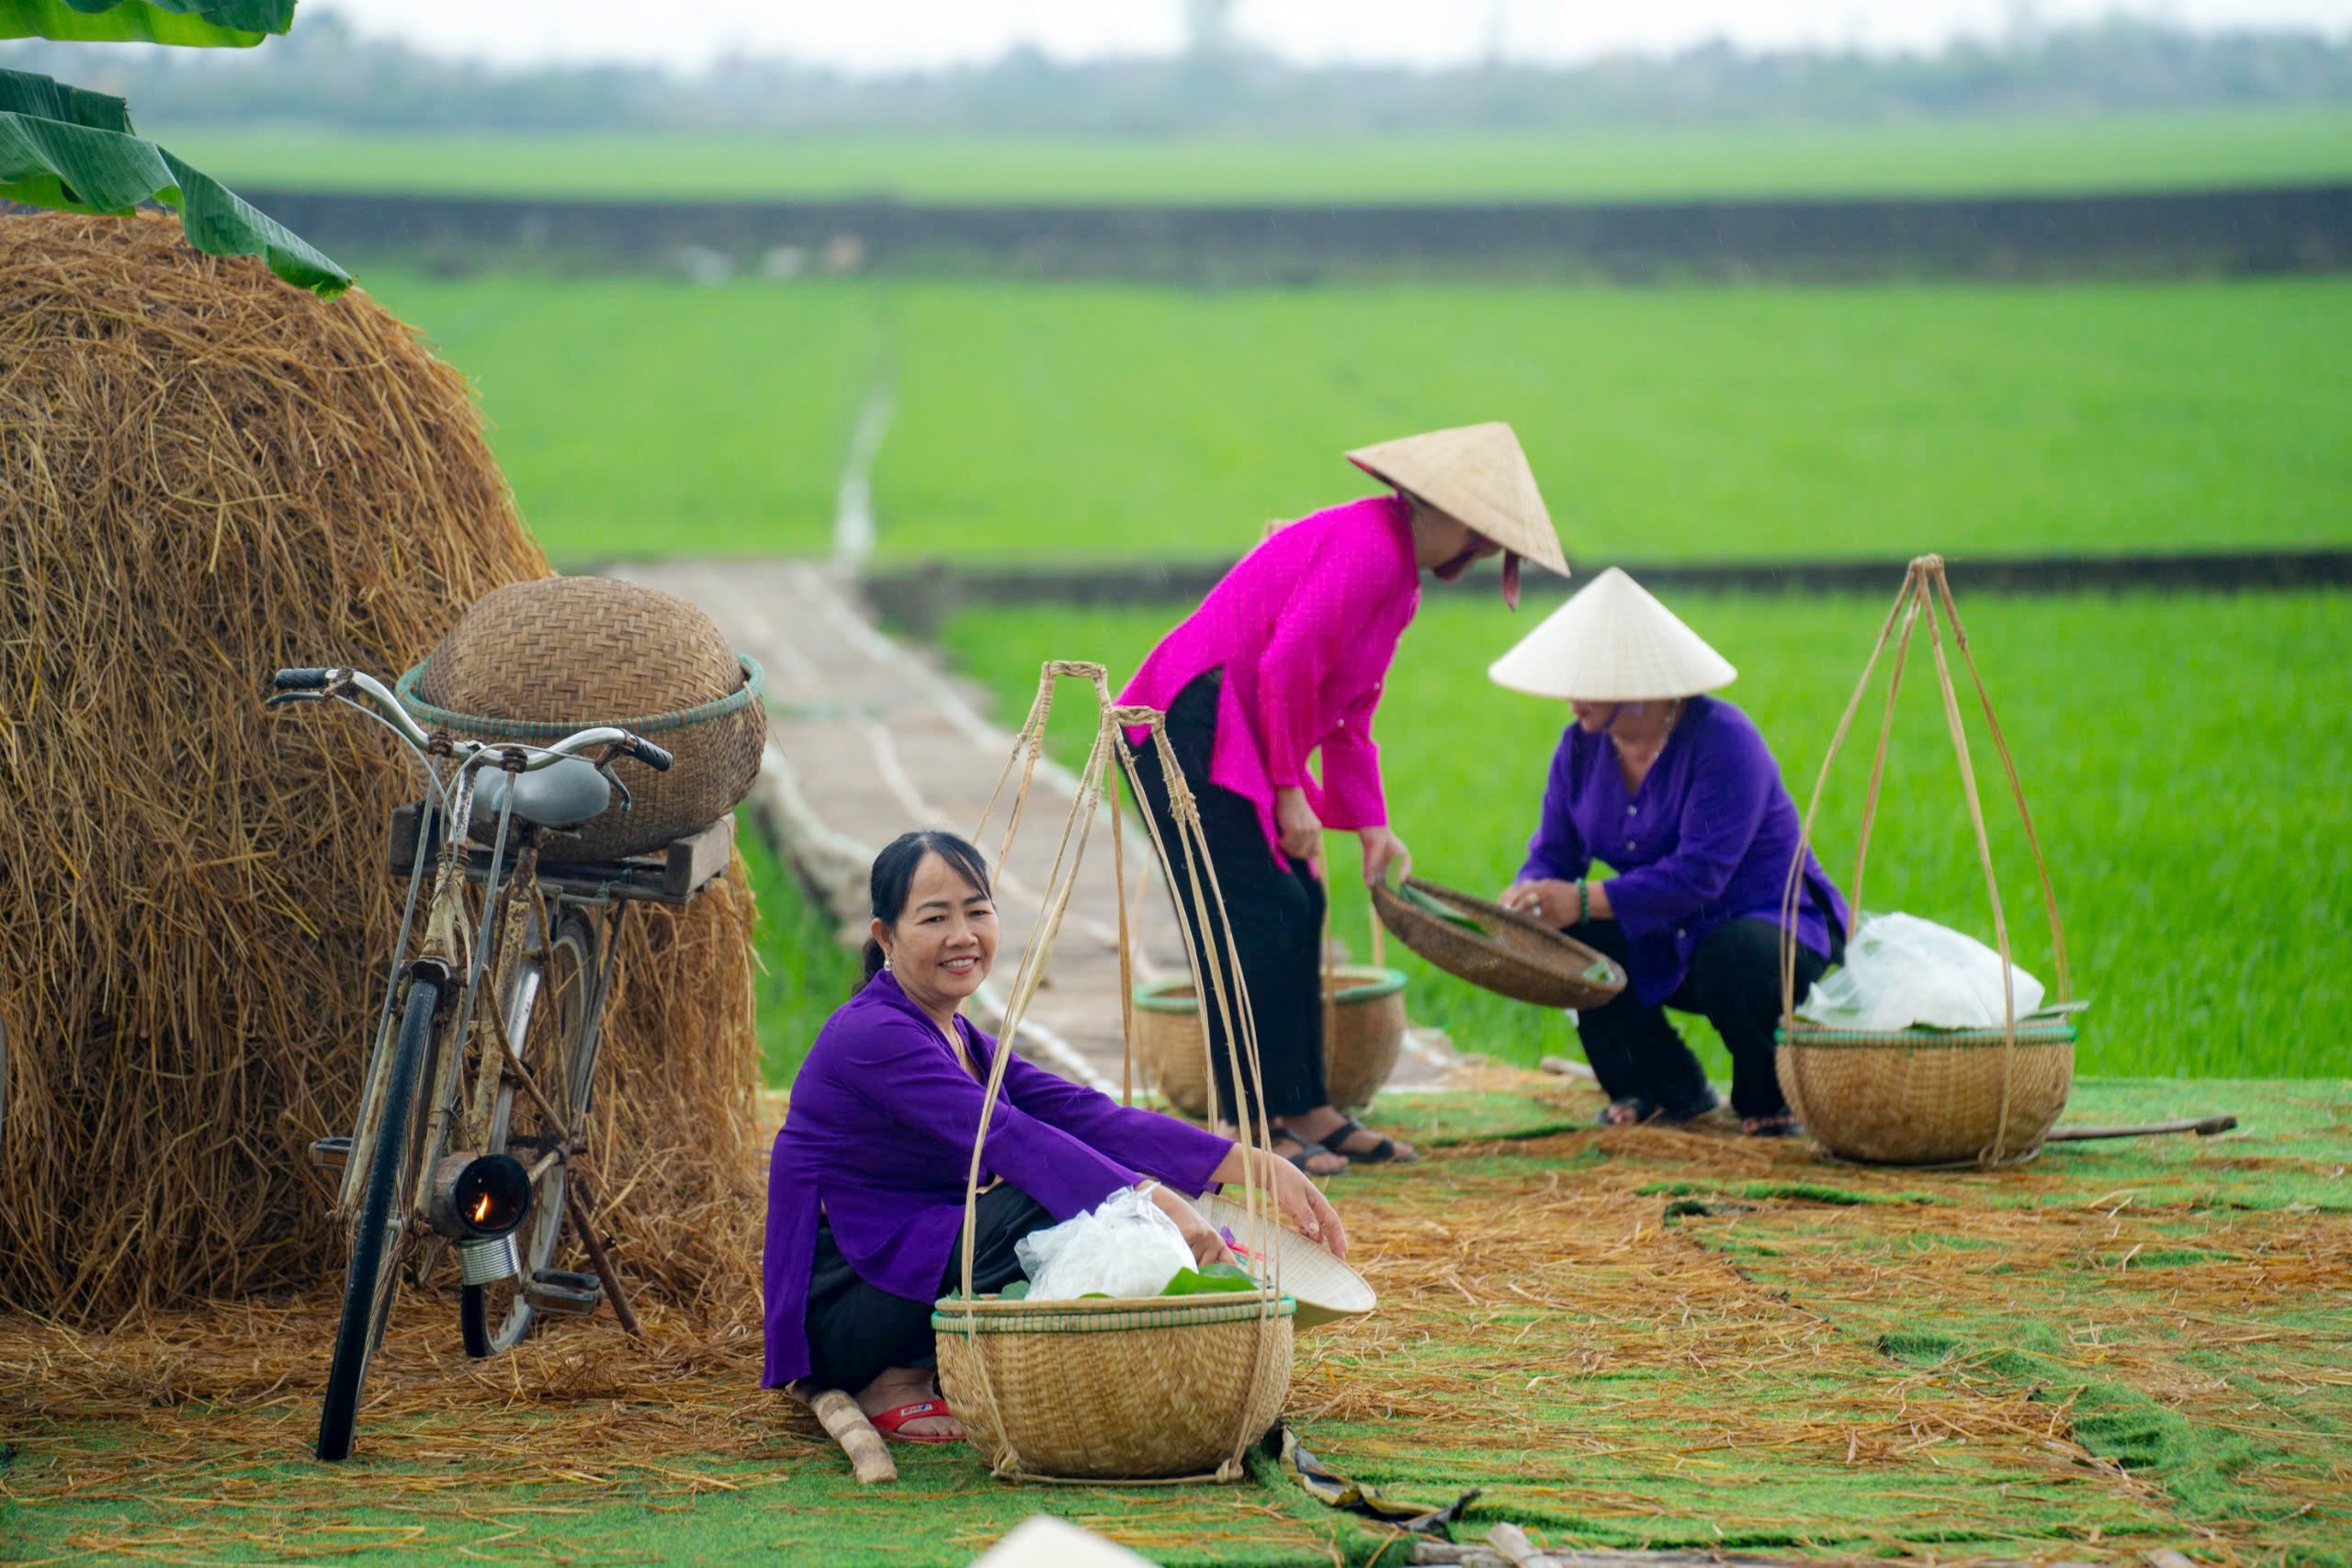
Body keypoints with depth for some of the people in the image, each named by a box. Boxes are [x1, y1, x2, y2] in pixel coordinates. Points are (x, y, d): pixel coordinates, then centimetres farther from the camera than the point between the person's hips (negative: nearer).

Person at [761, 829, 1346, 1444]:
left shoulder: (963, 1042, 13)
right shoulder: (871, 1037, -16)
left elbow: (1089, 1116, 3)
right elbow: (1010, 1140, -29)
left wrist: (1259, 1167, -8)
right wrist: (1154, 1203, -38)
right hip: (839, 1314, -9)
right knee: (1069, 1203, -25)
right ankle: (901, 1386, -13)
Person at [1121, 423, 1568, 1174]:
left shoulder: (1397, 568, 16)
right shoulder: (1366, 548, -18)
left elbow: (1348, 715, 20)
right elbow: (1286, 668, -22)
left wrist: (1371, 824, 14)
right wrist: (1289, 793, -16)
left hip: (1232, 737, 11)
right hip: (1192, 726, -11)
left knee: (1297, 910, 10)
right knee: (1260, 913, -10)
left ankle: (1307, 1110, 15)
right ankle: (1251, 1124, -7)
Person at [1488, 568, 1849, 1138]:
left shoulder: (1721, 739, -25)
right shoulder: (1582, 746, -2)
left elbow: (1699, 873, -33)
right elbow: (1553, 852, 0)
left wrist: (1584, 900, -40)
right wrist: (1521, 900, -25)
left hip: (1775, 927, -7)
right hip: (1668, 948, 7)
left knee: (1731, 959, -39)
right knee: (1566, 938, -19)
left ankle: (1771, 1100, -7)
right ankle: (1670, 1090, 1)